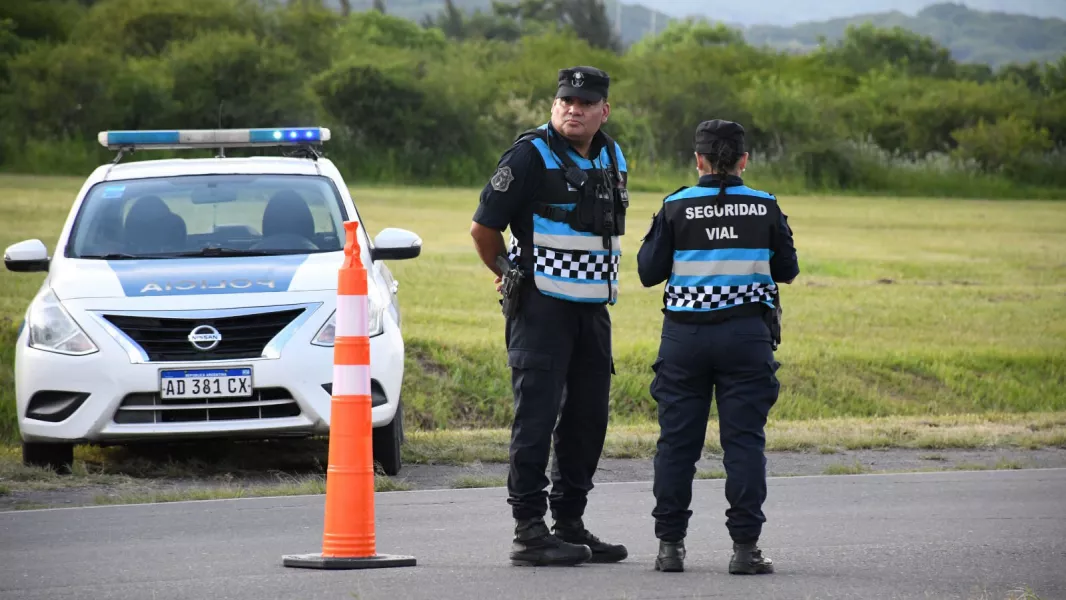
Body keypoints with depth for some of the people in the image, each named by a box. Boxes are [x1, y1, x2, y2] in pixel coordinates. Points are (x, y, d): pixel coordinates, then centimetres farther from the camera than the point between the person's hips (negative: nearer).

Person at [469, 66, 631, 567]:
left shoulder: (613, 159, 13)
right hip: (542, 307, -7)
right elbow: (483, 227, -7)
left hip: (593, 308, 7)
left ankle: (570, 522, 20)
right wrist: (509, 275, 6)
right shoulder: (531, 155, -9)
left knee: (587, 418, 10)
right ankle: (529, 531, -7)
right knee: (537, 416, -8)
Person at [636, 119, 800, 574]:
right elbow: (788, 271, 8)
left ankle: (670, 544, 7)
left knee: (677, 440, 6)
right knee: (744, 439, 2)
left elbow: (648, 273, -1)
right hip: (747, 335, 0)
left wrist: (657, 240, 17)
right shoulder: (766, 209, 0)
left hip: (685, 334, 0)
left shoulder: (676, 208, -3)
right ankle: (745, 545, -3)